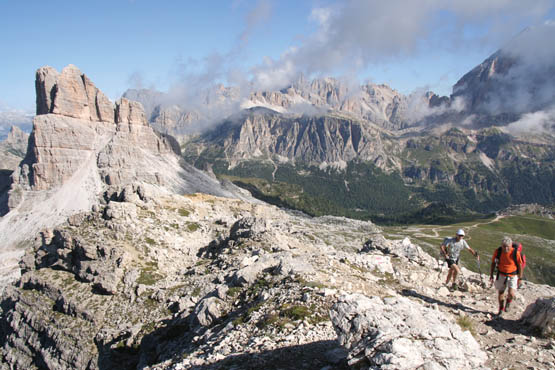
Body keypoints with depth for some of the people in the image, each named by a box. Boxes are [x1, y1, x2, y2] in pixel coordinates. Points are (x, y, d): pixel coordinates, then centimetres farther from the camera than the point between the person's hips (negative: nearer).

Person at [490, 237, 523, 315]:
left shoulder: (515, 253, -21)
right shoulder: (497, 251, -15)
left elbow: (520, 265, -7)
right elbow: (493, 263, 0)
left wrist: (520, 278, -2)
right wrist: (491, 275, 2)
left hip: (513, 276, -2)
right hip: (501, 275, 2)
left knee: (511, 294, -14)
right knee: (500, 292, 11)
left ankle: (508, 301, 23)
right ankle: (501, 309, 33)